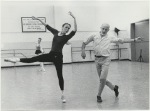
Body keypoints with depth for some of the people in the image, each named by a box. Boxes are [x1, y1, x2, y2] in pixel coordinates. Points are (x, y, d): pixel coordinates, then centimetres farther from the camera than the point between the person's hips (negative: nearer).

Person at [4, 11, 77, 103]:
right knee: (34, 59, -3)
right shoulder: (56, 32, 7)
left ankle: (63, 94, 9)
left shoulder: (66, 37, -6)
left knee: (60, 75, 0)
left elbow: (75, 30, -21)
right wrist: (39, 19, 18)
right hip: (51, 55, 4)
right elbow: (47, 26, 16)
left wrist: (74, 18, -30)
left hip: (58, 57, -4)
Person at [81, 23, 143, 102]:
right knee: (102, 79, 9)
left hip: (105, 59, -2)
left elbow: (123, 40, 2)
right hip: (97, 59, 3)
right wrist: (83, 51, -5)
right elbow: (84, 43, 11)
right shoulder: (94, 37, 4)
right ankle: (114, 87, 34)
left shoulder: (110, 39, 2)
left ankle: (99, 96, 8)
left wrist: (134, 40, -2)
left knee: (102, 79, -13)